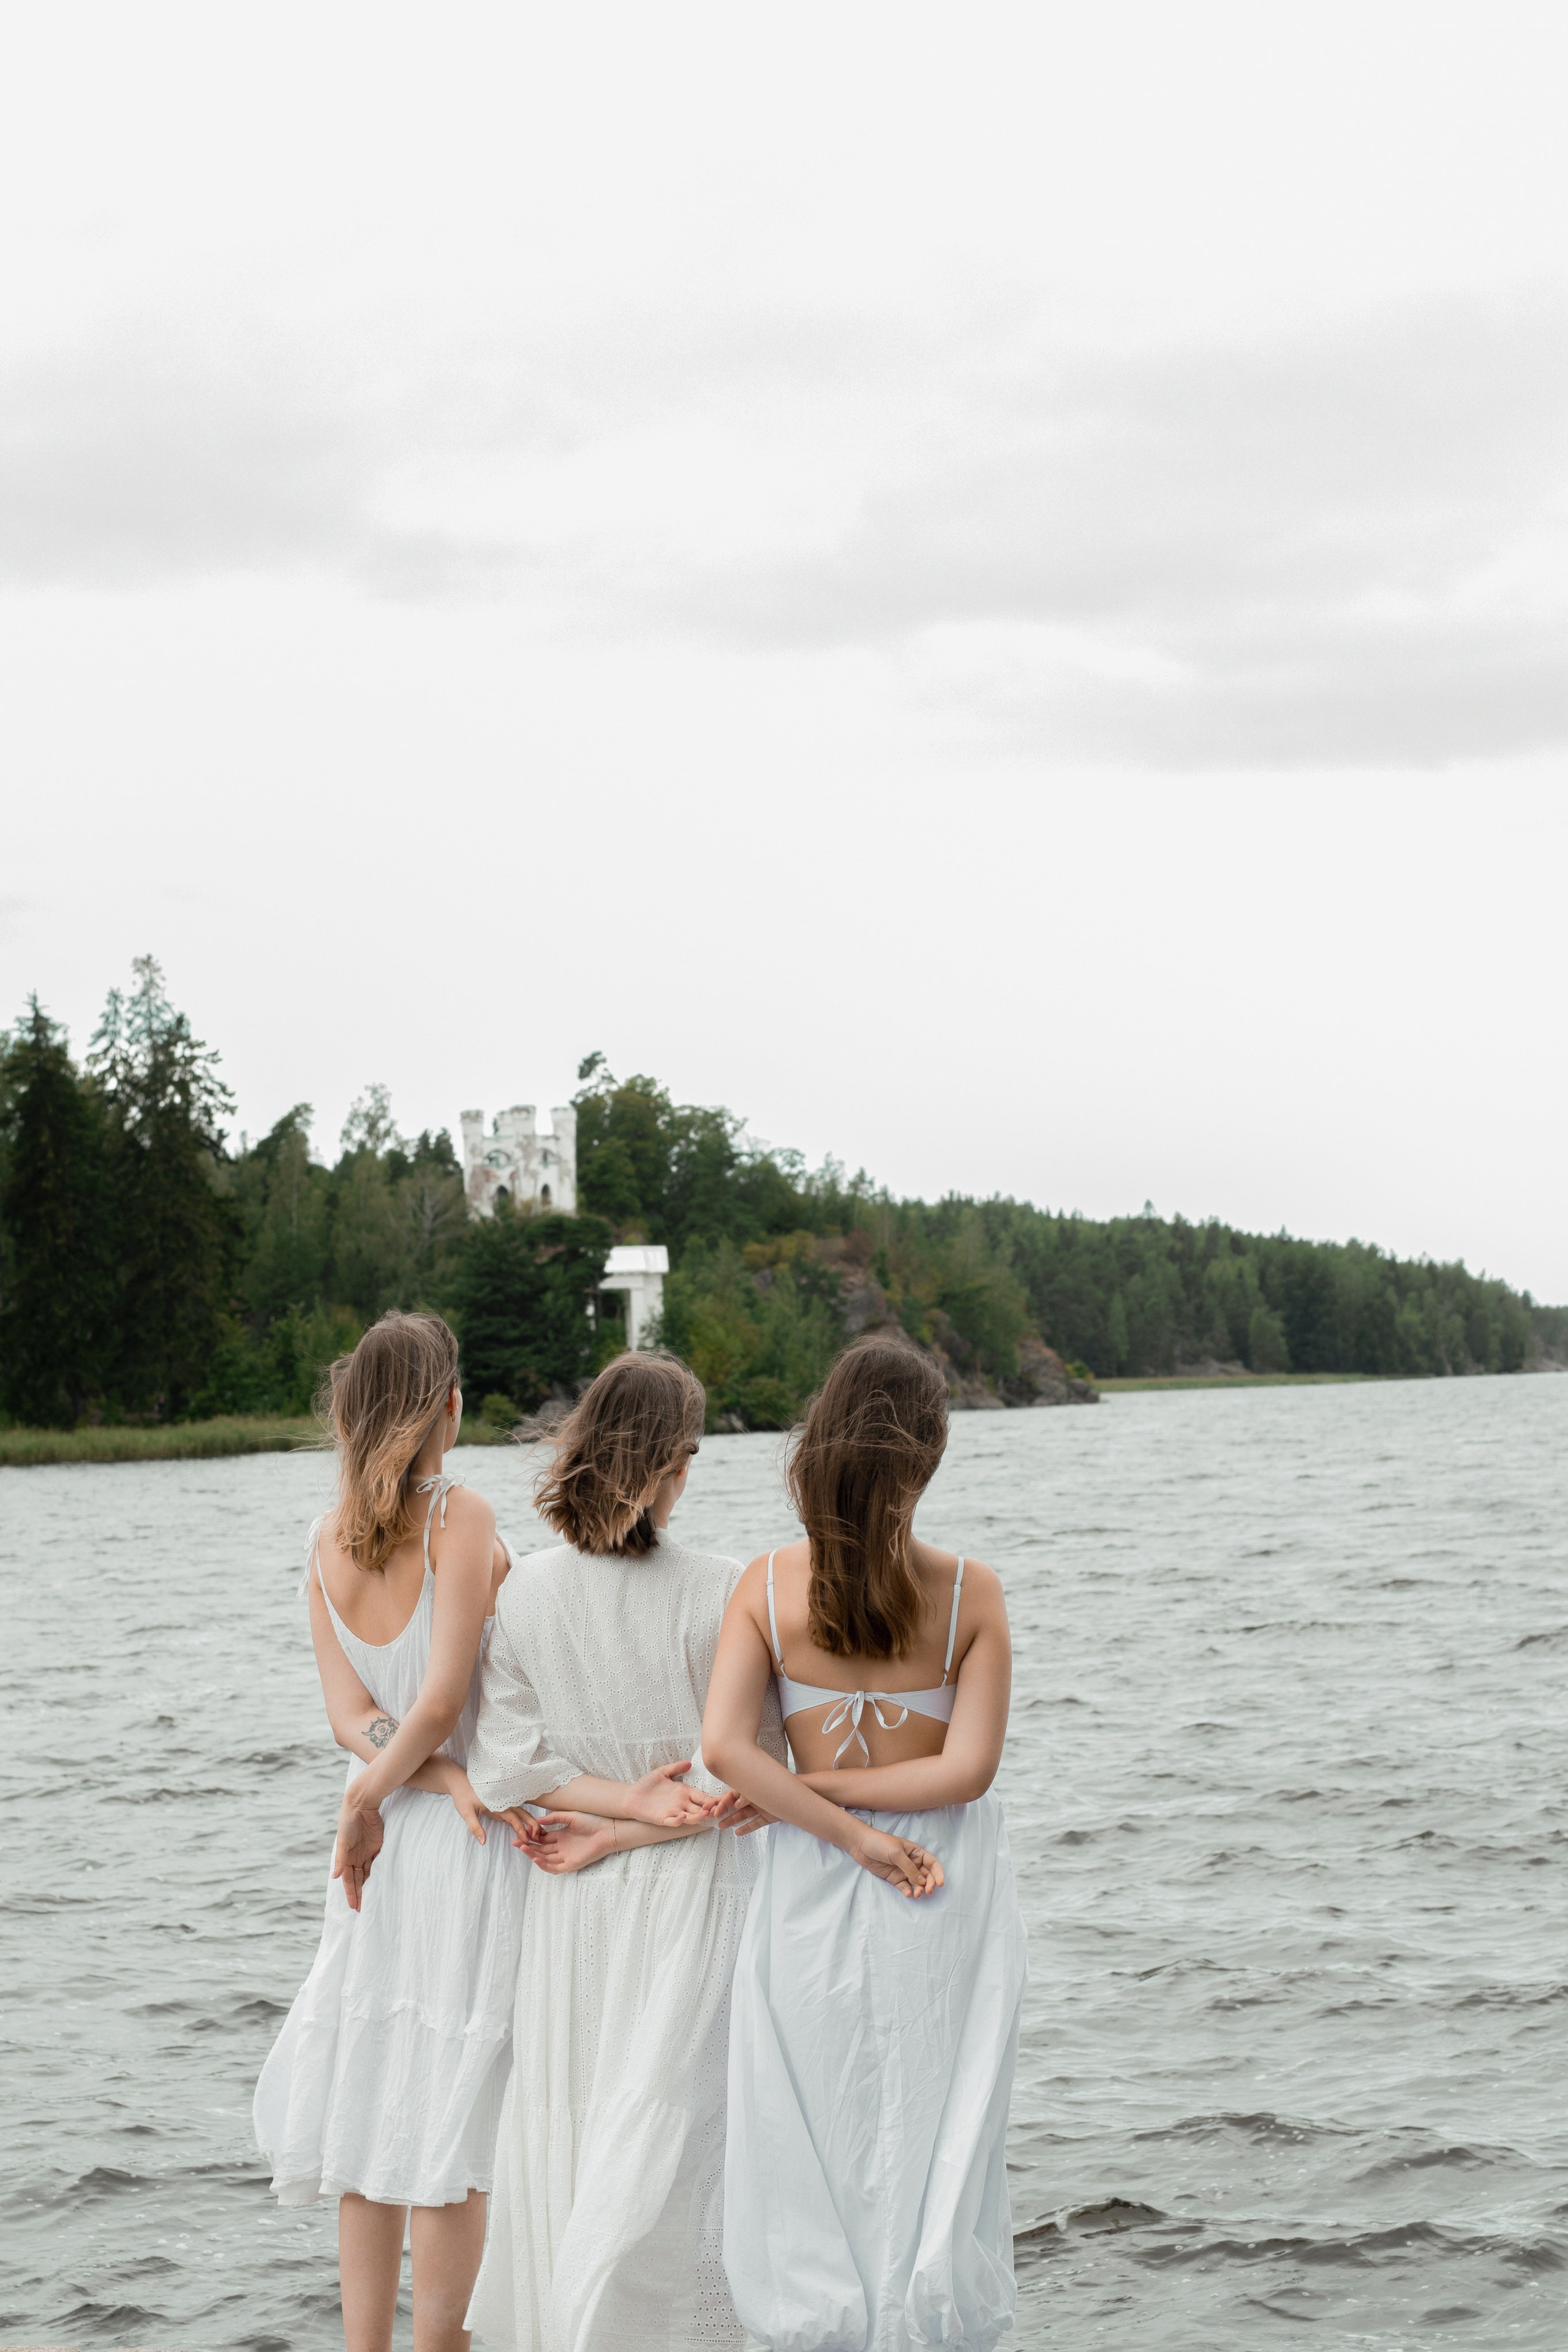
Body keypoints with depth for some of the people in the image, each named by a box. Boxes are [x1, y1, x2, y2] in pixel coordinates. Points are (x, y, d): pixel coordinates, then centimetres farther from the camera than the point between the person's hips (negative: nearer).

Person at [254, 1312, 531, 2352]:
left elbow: (351, 1714, -3)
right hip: (474, 1848, -5)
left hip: (387, 1841, 6)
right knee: (454, 2112, 0)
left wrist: (447, 1779, -11)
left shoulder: (328, 1543, 3)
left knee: (377, 2107, 10)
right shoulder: (462, 1518, -13)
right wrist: (372, 1804, -7)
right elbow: (443, 1701, -18)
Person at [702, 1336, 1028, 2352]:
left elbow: (725, 1747, -16)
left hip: (813, 1892, 1)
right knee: (938, 2156, 10)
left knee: (815, 2154, 13)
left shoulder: (768, 1585, -7)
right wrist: (844, 1798, -9)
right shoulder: (971, 1591, -10)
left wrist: (852, 1836, -13)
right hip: (947, 1899, -1)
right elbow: (967, 1770, -15)